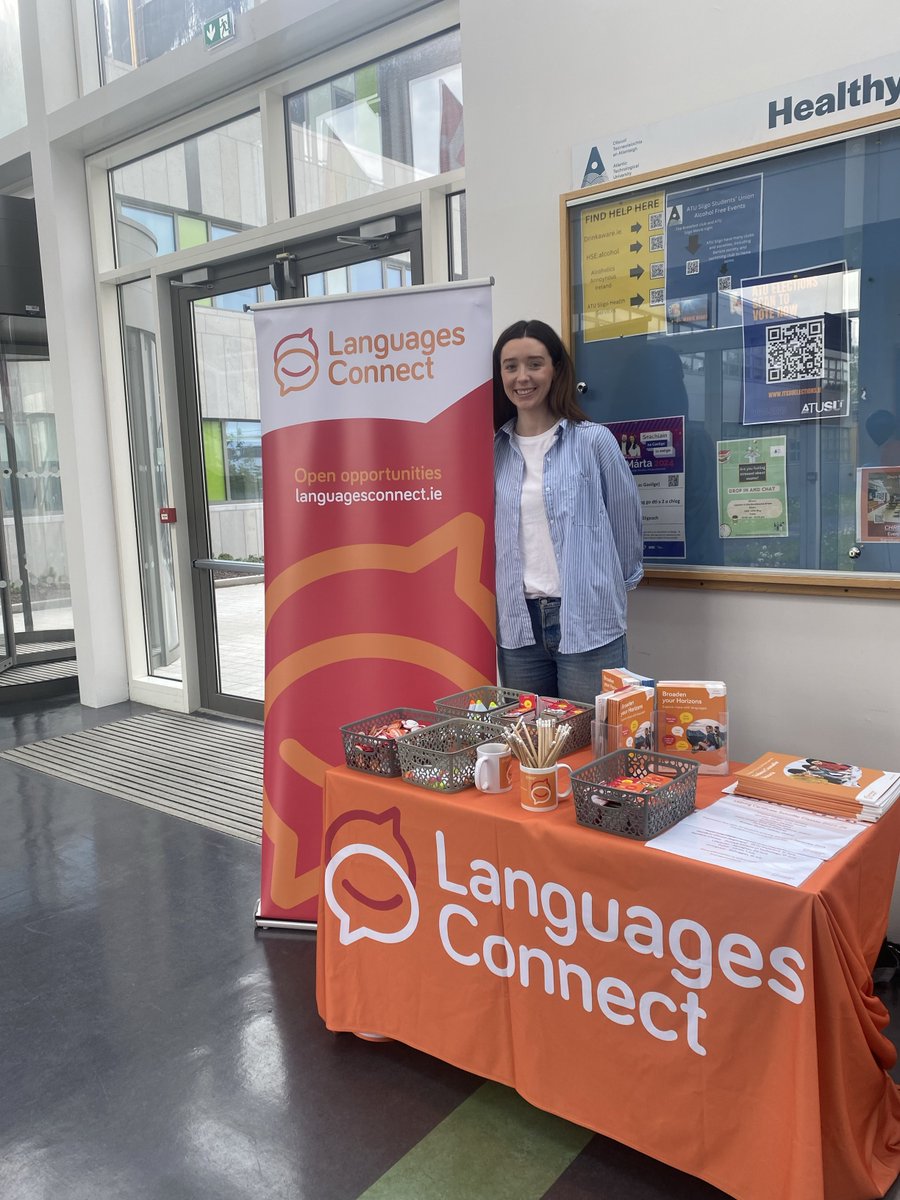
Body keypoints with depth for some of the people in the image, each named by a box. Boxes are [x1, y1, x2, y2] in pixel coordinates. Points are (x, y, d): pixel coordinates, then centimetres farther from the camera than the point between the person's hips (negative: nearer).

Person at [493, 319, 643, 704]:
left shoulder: (593, 441, -4)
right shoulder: (493, 449, 6)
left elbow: (626, 522, 4)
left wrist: (613, 588, 14)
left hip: (588, 624, -3)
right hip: (518, 623, 3)